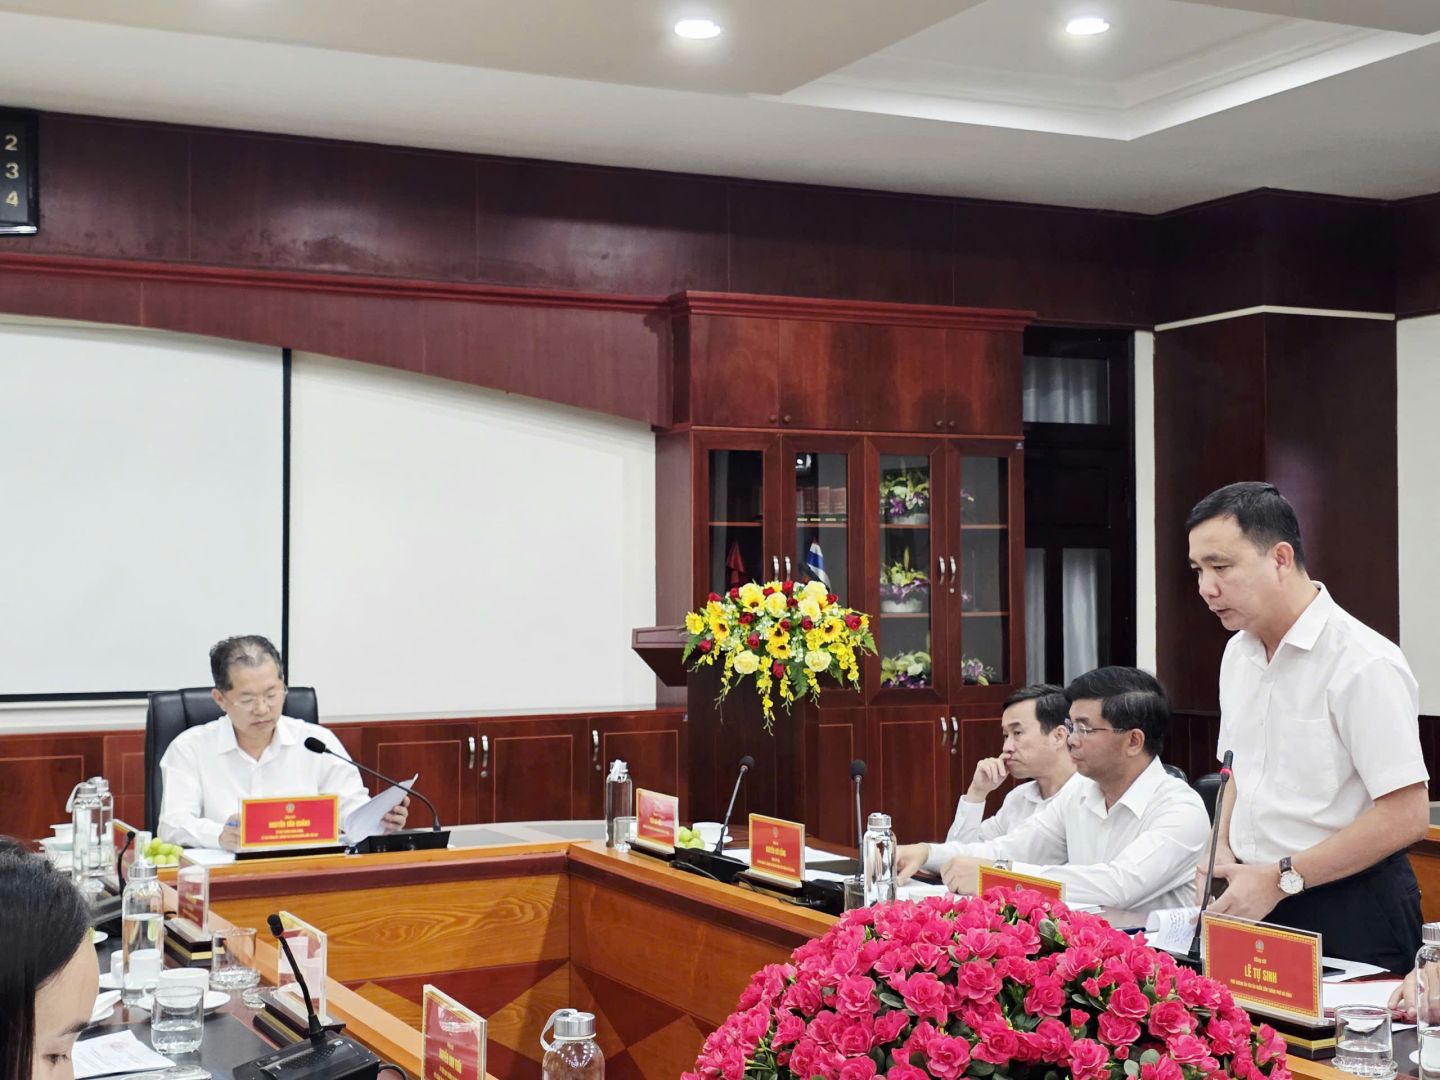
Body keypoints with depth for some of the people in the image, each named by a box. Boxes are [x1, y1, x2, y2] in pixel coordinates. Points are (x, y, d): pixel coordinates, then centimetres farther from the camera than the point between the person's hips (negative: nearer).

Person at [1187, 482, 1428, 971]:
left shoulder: (1364, 664, -17)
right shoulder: (1238, 654, 8)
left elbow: (1406, 815, -20)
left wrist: (1280, 878, -19)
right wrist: (1222, 850, 2)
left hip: (1347, 911, -7)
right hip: (1255, 896, 7)